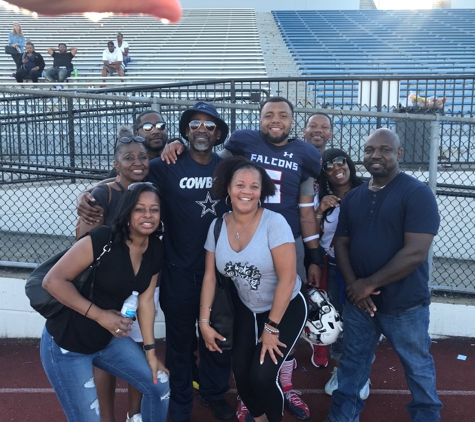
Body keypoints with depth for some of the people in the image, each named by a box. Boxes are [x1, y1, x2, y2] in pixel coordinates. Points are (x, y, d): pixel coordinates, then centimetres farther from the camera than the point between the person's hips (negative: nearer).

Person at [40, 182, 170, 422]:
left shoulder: (156, 250, -4)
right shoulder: (102, 240, -25)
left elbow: (145, 300, 3)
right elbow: (53, 281, -24)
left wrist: (150, 351, 4)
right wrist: (99, 314, -24)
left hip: (109, 339, 7)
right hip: (66, 343, -6)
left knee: (160, 386, 8)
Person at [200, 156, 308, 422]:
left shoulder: (274, 223, -23)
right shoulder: (218, 226, -7)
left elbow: (288, 278, -22)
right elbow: (210, 276, -1)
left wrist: (272, 328, -18)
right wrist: (204, 321, -3)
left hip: (286, 310, -4)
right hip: (246, 310, 5)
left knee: (262, 375, -13)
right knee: (241, 373, 0)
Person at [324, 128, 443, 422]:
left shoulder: (417, 193, -13)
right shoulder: (353, 197, 6)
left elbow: (416, 252, -20)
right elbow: (341, 243, 8)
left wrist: (370, 283, -17)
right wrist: (353, 285, -9)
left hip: (405, 304, -4)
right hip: (358, 300, 5)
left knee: (418, 367, 14)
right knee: (353, 362, 17)